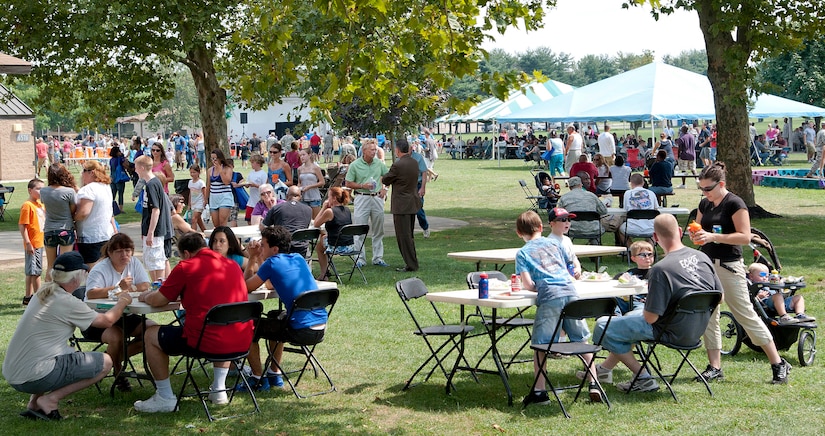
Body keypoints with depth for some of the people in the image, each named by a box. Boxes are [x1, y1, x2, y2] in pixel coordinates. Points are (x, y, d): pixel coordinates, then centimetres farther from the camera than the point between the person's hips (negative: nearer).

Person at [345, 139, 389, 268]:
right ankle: (360, 258, 2)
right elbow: (348, 184, -2)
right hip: (362, 198, -4)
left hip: (377, 198, 4)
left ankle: (378, 258, 16)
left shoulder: (379, 163, 5)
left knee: (378, 230, 8)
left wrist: (384, 189, 2)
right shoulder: (354, 165, -5)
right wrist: (363, 186, -13)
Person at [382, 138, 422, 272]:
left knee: (404, 236, -2)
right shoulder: (414, 163, 5)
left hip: (402, 205, -9)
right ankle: (412, 262, 24)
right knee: (409, 235, 18)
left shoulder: (398, 165, -19)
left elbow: (386, 180, -7)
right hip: (413, 203, 9)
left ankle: (411, 265, -1)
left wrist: (387, 174, 14)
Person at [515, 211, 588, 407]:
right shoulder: (554, 243, 21)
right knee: (581, 341, 14)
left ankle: (539, 391, -4)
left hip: (549, 297, -4)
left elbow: (528, 285, -1)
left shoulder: (523, 253, 9)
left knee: (540, 345, 2)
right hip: (571, 293, 4)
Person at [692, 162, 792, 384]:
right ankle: (714, 367, 13)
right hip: (707, 264, 7)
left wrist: (713, 236, -26)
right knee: (708, 316, 6)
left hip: (729, 266, -7)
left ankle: (779, 364, 5)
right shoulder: (704, 204, 10)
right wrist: (695, 235, -3)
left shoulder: (735, 204, -12)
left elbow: (745, 236, -17)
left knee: (746, 315, -4)